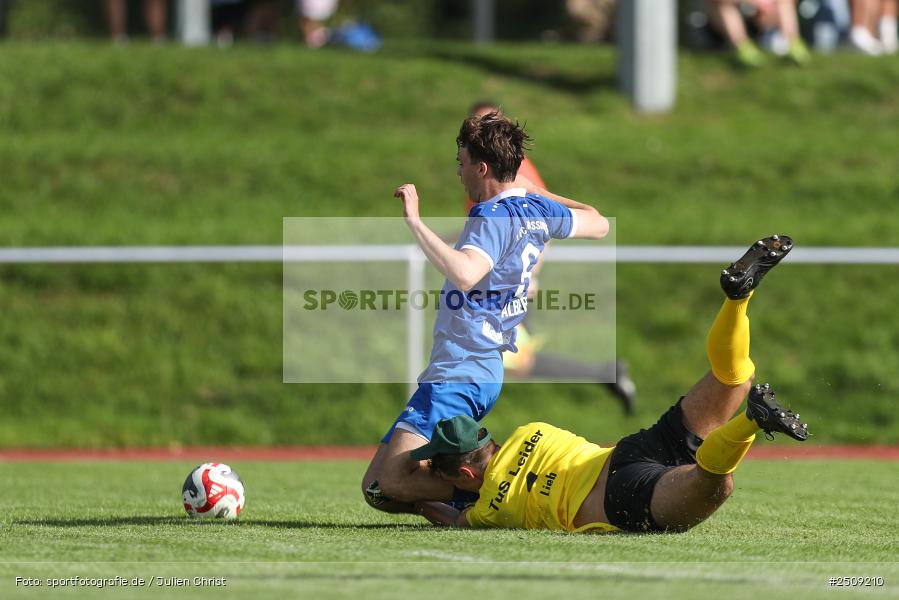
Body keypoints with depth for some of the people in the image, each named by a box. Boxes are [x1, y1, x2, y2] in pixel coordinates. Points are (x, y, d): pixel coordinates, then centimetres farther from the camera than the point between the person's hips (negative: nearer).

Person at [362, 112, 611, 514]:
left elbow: (464, 274, -37)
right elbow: (599, 224, 31)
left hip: (458, 378, -10)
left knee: (386, 485, -24)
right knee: (377, 487, 13)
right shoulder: (536, 209, 11)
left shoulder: (493, 217, -16)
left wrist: (414, 221, -32)